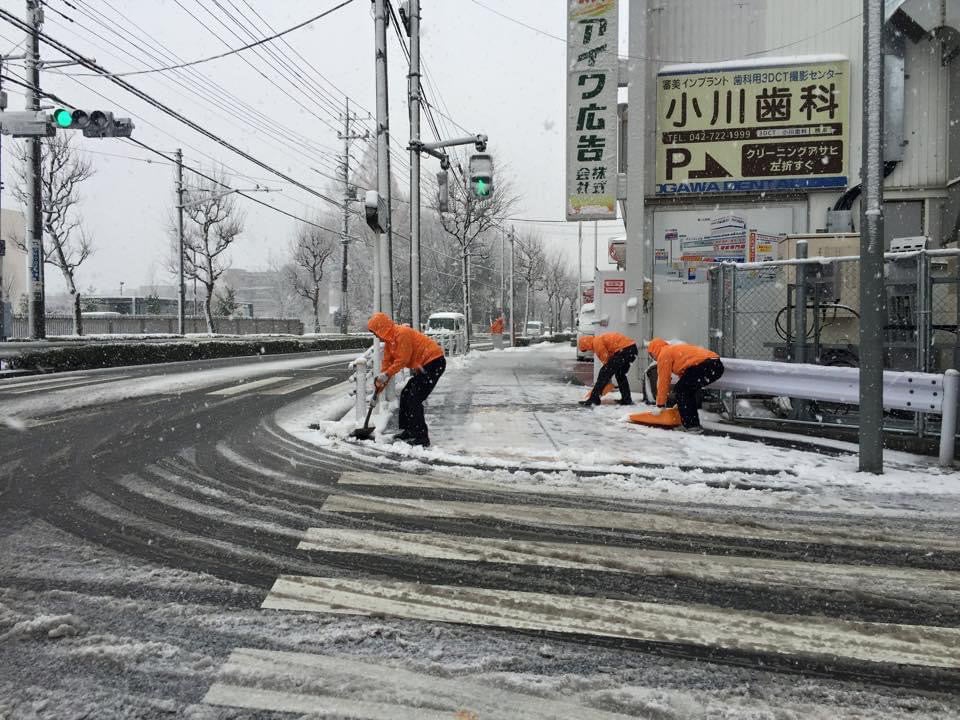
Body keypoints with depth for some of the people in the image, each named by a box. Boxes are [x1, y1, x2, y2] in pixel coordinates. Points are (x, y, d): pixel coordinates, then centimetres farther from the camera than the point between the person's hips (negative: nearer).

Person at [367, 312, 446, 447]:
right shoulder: (389, 340, 11)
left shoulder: (402, 333, -20)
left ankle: (422, 438, -14)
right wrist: (380, 382, 9)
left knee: (414, 399, -15)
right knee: (405, 395, 15)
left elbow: (402, 360, -22)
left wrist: (386, 375, -18)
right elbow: (387, 361, 14)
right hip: (424, 366, 11)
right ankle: (407, 431, 24)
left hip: (434, 362, -11)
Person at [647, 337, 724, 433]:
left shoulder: (664, 354, 6)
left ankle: (690, 425, -3)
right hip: (716, 365, 10)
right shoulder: (674, 350, 34)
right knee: (687, 390, 22)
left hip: (705, 366, -10)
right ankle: (695, 424, 22)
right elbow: (683, 375, 37)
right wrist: (681, 403, 40)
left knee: (680, 390, 1)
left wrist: (660, 405, 13)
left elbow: (663, 380, 6)